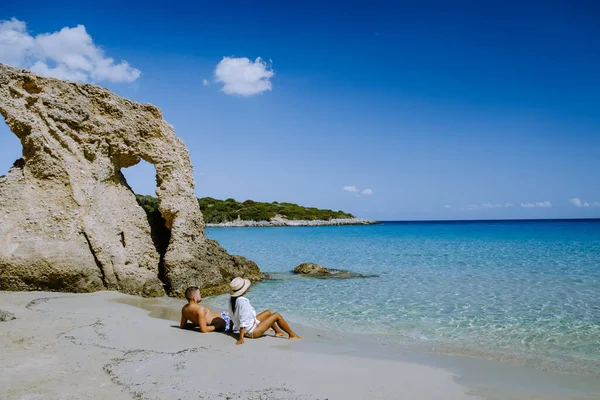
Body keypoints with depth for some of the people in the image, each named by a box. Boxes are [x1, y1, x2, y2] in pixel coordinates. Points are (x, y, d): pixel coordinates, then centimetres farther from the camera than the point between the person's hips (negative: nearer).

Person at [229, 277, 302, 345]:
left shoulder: (231, 300, -3)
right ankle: (292, 335, 12)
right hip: (252, 332, -10)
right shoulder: (242, 301, -30)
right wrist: (241, 338, -32)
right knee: (277, 315, -3)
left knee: (268, 312, 23)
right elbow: (243, 320, -32)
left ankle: (277, 331, 38)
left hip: (247, 330, 10)